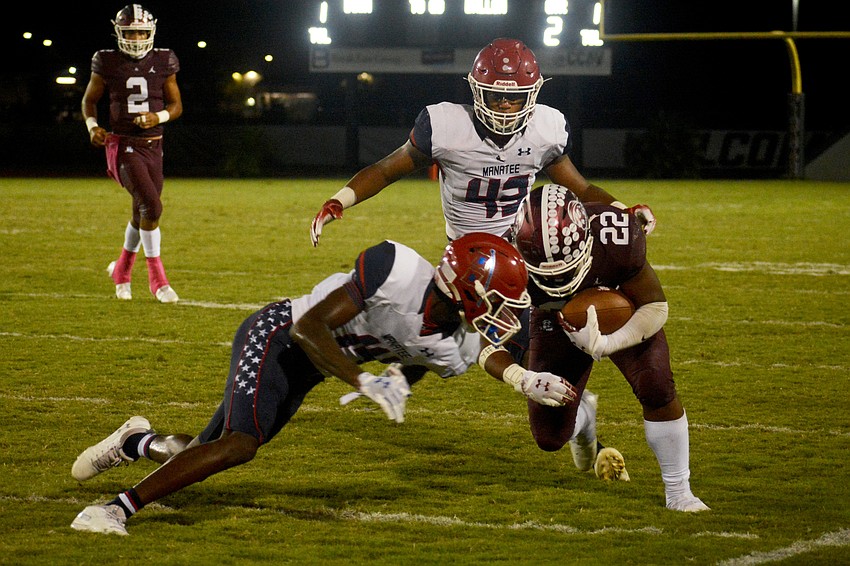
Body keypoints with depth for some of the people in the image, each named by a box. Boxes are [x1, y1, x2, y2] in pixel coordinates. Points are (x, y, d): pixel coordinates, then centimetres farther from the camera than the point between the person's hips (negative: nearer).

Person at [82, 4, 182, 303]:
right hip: (123, 146, -4)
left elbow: (176, 105, 8)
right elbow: (89, 100, 9)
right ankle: (157, 277, -7)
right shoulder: (108, 63, -3)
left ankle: (122, 270, 39)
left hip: (153, 146, 4)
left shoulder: (163, 63, 2)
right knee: (151, 207, -19)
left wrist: (158, 117, -13)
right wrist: (92, 126, -9)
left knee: (142, 215, 14)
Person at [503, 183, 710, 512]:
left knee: (656, 386, -25)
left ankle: (678, 491, -7)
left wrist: (605, 345, -42)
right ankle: (581, 410, 39)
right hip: (558, 322, 2)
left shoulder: (617, 240, -39)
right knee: (550, 437, 0)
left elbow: (655, 308, -25)